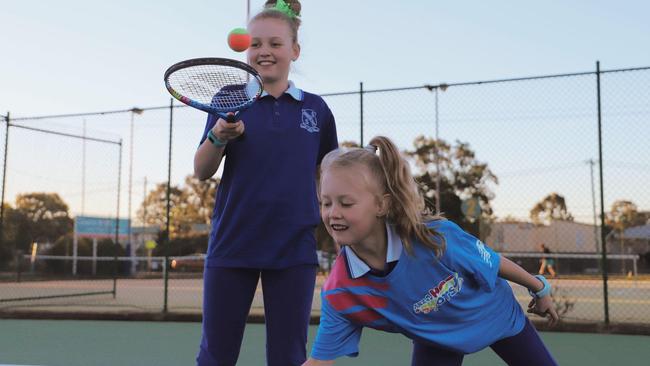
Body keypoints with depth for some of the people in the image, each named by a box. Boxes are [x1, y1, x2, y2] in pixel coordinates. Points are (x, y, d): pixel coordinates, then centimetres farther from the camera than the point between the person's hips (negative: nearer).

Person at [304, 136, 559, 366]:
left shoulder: (437, 236, -40)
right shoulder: (339, 292, -32)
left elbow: (495, 263, -21)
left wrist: (540, 289, -3)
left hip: (498, 316, 0)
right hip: (436, 341, 1)